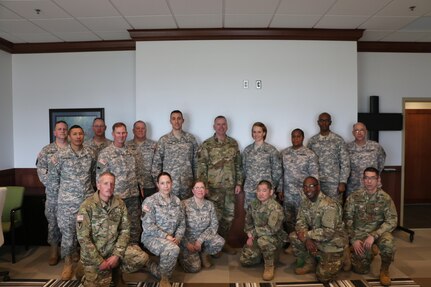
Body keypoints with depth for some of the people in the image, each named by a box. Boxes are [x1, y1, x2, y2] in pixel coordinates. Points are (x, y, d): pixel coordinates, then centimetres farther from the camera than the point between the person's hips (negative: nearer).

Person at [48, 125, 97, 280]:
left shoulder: (91, 153, 1)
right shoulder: (60, 155, -8)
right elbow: (53, 173, 3)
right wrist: (59, 189, 6)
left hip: (88, 198, 3)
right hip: (68, 200, -2)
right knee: (68, 231, 5)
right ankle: (68, 262, 21)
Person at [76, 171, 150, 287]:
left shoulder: (120, 204, -3)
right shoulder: (87, 206, -15)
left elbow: (125, 231, -2)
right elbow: (83, 238, -17)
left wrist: (117, 255, -14)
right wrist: (100, 262, -18)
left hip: (114, 248, 3)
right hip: (93, 254, -3)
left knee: (142, 258, -15)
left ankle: (116, 271, 10)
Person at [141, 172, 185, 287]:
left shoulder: (176, 201, 6)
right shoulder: (150, 201, -12)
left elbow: (182, 223, 7)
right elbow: (148, 226, -17)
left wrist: (178, 237, -10)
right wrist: (166, 236, -20)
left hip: (170, 239, 6)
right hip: (152, 237, -6)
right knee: (173, 249, -33)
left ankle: (151, 265, 23)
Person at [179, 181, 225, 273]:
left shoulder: (210, 205, -4)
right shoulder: (184, 204, -16)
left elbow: (214, 225, -8)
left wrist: (200, 240, -18)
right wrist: (187, 244, -17)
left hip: (204, 237, 4)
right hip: (188, 239, -3)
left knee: (220, 242, -25)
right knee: (194, 268, -16)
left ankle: (204, 253, 6)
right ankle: (183, 255, 17)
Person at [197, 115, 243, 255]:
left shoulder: (233, 143, 7)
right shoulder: (206, 145, -6)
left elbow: (238, 165, 10)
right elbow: (201, 167, -7)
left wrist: (238, 183, 5)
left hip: (230, 187, 4)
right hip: (214, 187, -4)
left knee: (229, 216, 12)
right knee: (215, 217, 3)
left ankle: (224, 242, 29)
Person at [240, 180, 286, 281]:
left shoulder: (276, 207, -23)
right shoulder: (253, 204, -2)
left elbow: (272, 229, -30)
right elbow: (248, 222, 9)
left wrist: (253, 233, -21)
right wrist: (250, 236, -7)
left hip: (275, 238, -6)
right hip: (257, 237, 6)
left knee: (263, 240, -38)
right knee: (244, 260, -2)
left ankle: (270, 265, -12)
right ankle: (264, 255, 24)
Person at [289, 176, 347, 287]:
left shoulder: (329, 205, -27)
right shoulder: (305, 203, -2)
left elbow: (328, 233, -30)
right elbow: (300, 223, -6)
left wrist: (307, 234, -22)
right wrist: (307, 239, -24)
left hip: (332, 242, -6)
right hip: (316, 239, 6)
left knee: (323, 277, -8)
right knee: (293, 237, -14)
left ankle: (336, 261, 23)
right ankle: (310, 263, 6)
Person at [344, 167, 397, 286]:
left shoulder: (385, 198, -10)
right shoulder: (354, 197, -8)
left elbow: (392, 221, -13)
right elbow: (347, 219, -4)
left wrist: (374, 235, -24)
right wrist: (353, 240, -13)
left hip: (378, 231, 0)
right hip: (359, 233, 0)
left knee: (388, 243, -35)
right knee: (361, 269, -5)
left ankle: (384, 270, -4)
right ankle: (370, 252, 30)